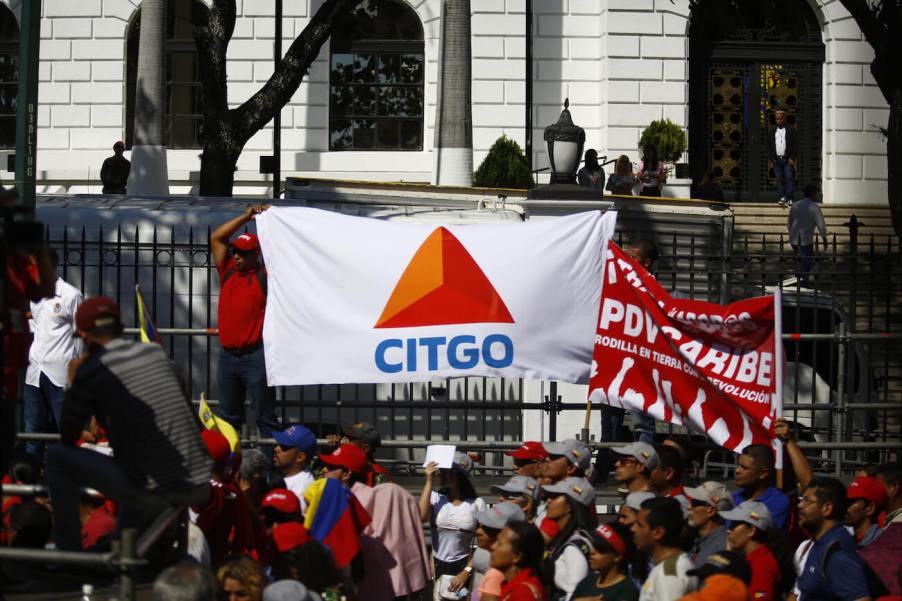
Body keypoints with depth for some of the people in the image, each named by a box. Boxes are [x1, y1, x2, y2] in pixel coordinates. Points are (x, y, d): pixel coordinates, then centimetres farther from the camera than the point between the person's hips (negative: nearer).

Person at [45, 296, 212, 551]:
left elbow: (68, 438, 3)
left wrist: (74, 385, 15)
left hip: (154, 492, -6)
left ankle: (69, 556, 12)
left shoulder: (93, 370, -7)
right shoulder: (156, 353, 11)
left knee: (57, 457, 8)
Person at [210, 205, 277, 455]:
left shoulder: (264, 276, -2)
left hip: (255, 356, -6)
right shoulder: (228, 272, 13)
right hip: (227, 356, 6)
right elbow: (216, 238, 16)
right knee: (228, 417, 11)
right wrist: (245, 217, 11)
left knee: (265, 416, -4)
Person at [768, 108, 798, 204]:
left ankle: (789, 198, -7)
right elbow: (768, 145, 15)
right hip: (777, 159, 3)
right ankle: (782, 197, 7)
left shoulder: (791, 130, 2)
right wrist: (771, 158, 4)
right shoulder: (773, 131, 12)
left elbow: (796, 145, 0)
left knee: (789, 178, -8)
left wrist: (792, 158, -7)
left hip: (787, 160, -3)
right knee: (779, 179, 2)